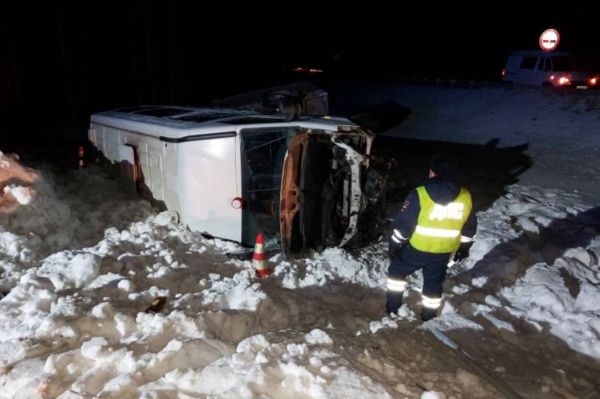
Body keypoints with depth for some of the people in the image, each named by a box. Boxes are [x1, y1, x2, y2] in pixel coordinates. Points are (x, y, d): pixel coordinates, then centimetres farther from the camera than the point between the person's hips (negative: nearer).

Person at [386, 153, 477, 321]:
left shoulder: (419, 195, -20)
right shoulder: (465, 197, -6)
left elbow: (403, 224, -17)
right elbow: (469, 227, 6)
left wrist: (396, 245, -5)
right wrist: (464, 246, 20)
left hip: (417, 249, -3)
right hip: (444, 252, 4)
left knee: (397, 270, 21)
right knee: (434, 283, 23)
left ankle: (393, 305, 27)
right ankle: (428, 314, 37)